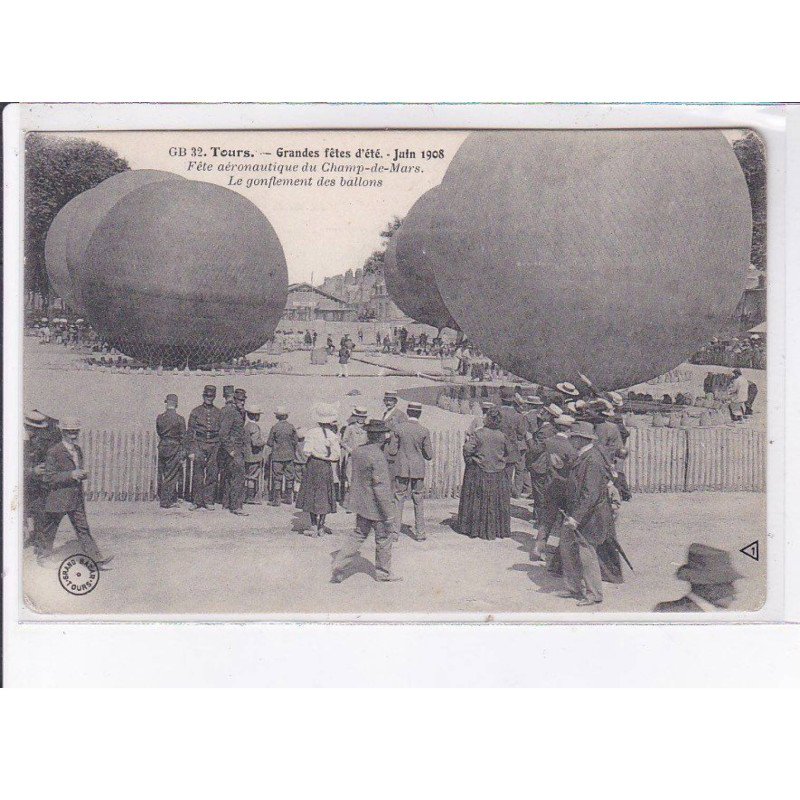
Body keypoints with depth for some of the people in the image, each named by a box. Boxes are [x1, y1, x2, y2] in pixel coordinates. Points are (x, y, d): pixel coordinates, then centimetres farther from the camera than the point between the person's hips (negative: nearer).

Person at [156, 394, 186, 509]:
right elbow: (183, 437, -8)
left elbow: (158, 432, 10)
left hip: (162, 447, 4)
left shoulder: (159, 418, -1)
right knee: (171, 475, 2)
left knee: (162, 475, 15)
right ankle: (166, 502, 3)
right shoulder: (179, 419, -10)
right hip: (175, 448, -4)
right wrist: (182, 455, -3)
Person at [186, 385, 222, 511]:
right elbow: (190, 432, 3)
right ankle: (197, 501, 5)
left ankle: (209, 501, 8)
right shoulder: (195, 412, 5)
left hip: (214, 447, 1)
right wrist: (191, 451, -4)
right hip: (199, 445, -1)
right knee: (197, 475, -2)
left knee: (212, 474, 1)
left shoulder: (218, 413, 10)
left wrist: (221, 449, 5)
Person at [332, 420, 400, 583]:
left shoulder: (358, 451, 0)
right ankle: (383, 573, 23)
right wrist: (389, 515, -20)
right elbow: (381, 488, -25)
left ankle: (340, 566, 13)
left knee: (359, 534, 19)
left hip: (360, 501, 8)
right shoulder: (377, 457, -25)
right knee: (385, 537, 10)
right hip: (375, 506, -8)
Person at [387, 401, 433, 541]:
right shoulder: (424, 431, -7)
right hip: (418, 470, 0)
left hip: (401, 470, 0)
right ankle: (420, 533, 13)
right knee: (419, 502, 10)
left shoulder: (398, 428, -7)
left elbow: (391, 452, -6)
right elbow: (429, 455, -4)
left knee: (398, 500, 7)